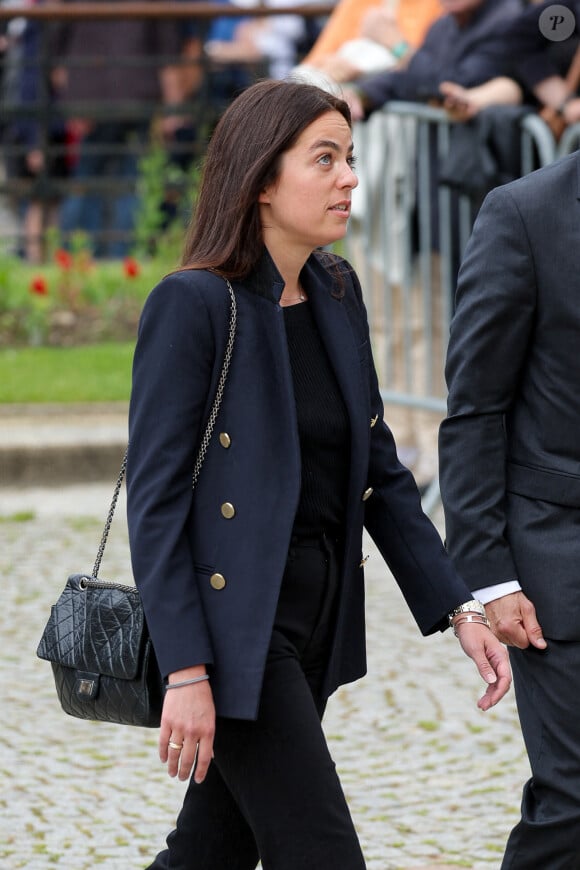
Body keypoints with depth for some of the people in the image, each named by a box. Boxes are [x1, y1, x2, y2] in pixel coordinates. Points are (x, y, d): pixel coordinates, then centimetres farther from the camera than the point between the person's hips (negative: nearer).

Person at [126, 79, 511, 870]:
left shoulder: (336, 293, 9)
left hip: (315, 618, 8)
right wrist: (186, 672, -20)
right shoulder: (193, 303, -14)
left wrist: (458, 609, 7)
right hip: (229, 624, -8)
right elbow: (155, 497, -15)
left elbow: (378, 470, 14)